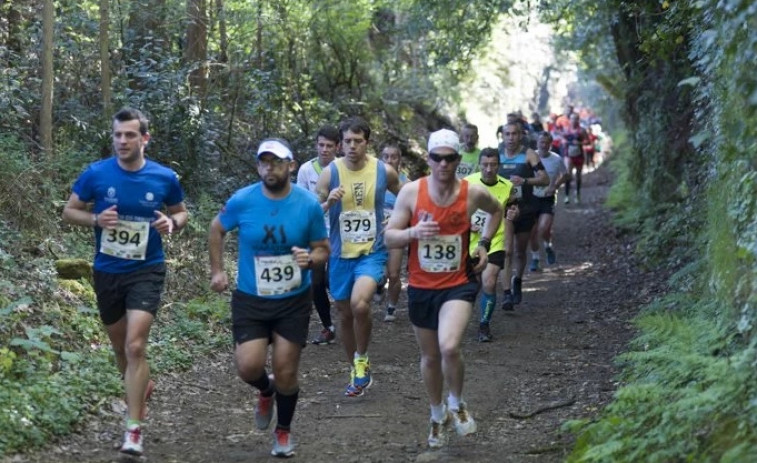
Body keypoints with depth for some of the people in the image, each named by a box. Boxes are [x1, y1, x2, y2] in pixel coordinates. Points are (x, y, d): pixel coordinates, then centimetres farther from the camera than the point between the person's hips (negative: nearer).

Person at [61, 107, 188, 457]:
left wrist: (172, 223, -14)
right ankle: (141, 387, 50)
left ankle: (134, 429, -11)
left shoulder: (164, 178, -7)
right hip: (107, 272, 2)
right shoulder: (95, 174, -8)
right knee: (120, 347, 18)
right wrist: (95, 219, -19)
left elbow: (181, 212, 10)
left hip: (146, 271, -2)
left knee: (135, 346, -16)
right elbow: (69, 211, 2)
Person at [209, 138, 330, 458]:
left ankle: (283, 431, 31)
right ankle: (266, 391, 26)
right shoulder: (242, 201, -12)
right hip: (250, 300, 0)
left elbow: (323, 249, -1)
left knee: (286, 373, 5)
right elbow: (216, 230, 8)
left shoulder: (309, 205, -12)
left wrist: (310, 259, -24)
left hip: (294, 302, 0)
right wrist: (217, 271, 3)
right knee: (248, 367, -13)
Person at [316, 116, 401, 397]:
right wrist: (328, 202, -22)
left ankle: (362, 360, -2)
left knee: (359, 304, -25)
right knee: (345, 314, 12)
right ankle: (356, 372, 31)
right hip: (340, 255, 2)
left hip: (372, 252, -2)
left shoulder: (384, 171, -4)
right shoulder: (330, 173, -6)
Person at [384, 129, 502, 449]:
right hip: (421, 287, 2)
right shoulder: (411, 192, -9)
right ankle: (438, 415, 40)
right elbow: (389, 237, -5)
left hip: (458, 284, -2)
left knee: (449, 348, -24)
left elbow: (497, 210, 16)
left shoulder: (473, 193, -8)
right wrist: (413, 232, -24)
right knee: (430, 356, 16)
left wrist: (484, 244, 5)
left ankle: (457, 404, 5)